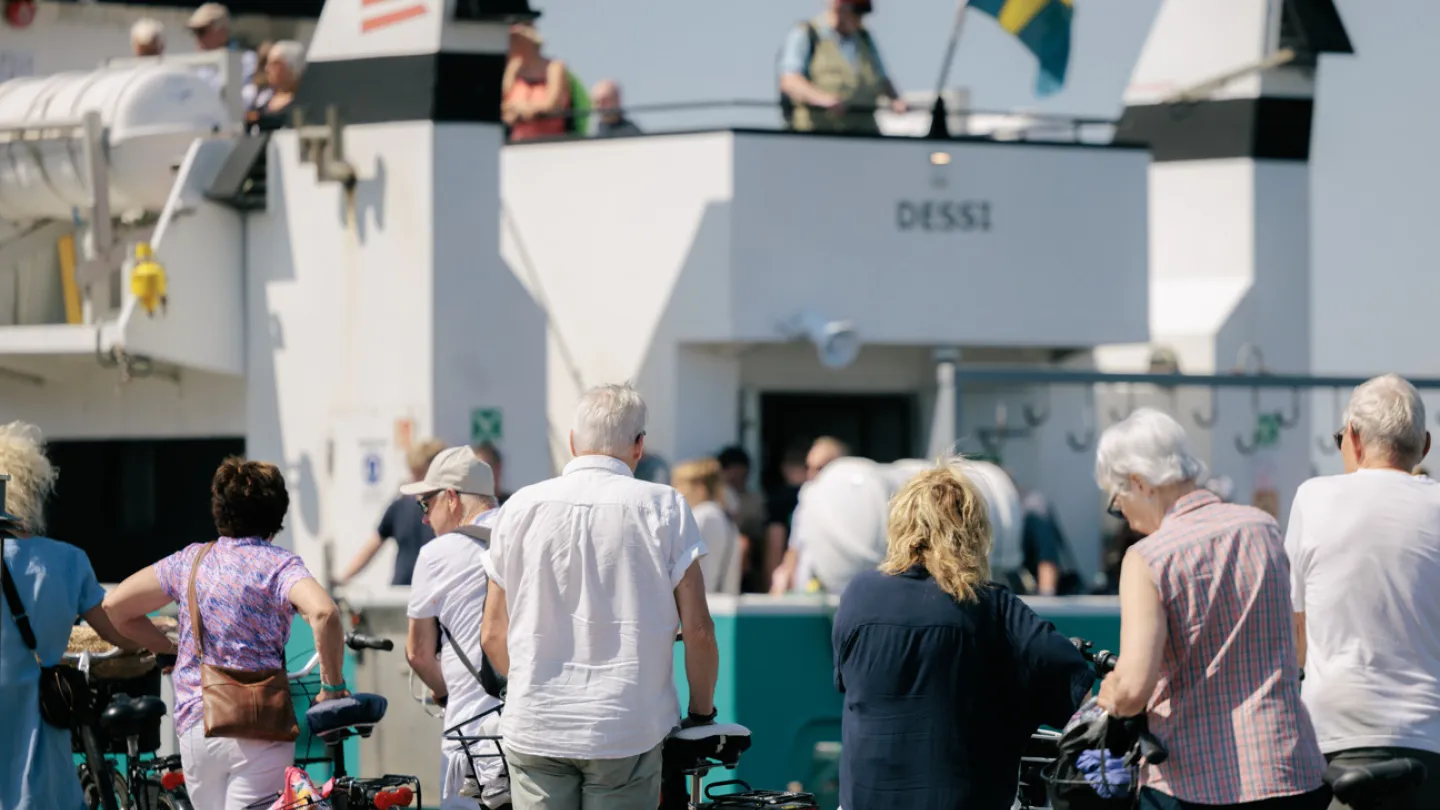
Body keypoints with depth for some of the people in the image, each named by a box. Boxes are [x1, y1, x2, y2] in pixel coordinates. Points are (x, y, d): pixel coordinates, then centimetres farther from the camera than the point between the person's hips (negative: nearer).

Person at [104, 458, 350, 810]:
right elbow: (323, 612, -24)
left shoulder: (190, 560, 10)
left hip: (195, 725, 5)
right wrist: (333, 685, -12)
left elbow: (115, 606, 16)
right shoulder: (278, 563, -4)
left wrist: (169, 647, 25)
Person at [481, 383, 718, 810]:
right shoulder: (662, 508, -3)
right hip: (626, 734, -2)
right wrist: (701, 715, 9)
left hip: (534, 730, 2)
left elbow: (493, 634, 8)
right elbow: (698, 630, -5)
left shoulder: (521, 507, 4)